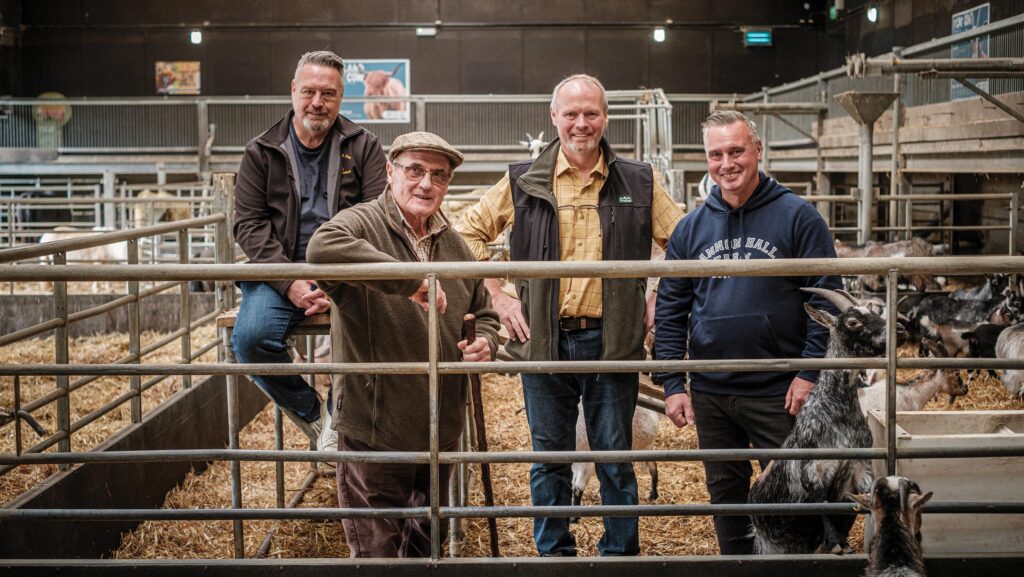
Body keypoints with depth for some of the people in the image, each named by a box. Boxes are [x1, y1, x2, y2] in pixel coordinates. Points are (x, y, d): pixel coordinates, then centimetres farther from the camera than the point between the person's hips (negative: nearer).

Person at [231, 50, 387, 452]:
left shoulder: (363, 147, 9)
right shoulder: (262, 152, 11)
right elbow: (249, 223, 3)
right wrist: (290, 282, -12)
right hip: (281, 273, 1)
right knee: (251, 337, -27)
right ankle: (310, 415, 0)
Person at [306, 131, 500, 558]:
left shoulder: (454, 244, 11)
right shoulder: (362, 225, -11)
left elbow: (483, 314, 22)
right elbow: (322, 249, -37)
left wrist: (485, 343, -2)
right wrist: (410, 278, -37)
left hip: (441, 428, 6)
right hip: (374, 430, -6)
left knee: (425, 545, 23)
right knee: (376, 552, 5)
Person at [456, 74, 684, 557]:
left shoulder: (638, 183, 4)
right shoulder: (523, 182, 3)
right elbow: (469, 232, 11)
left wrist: (660, 303, 4)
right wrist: (497, 298, 3)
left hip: (612, 341, 0)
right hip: (545, 341, 1)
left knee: (615, 458, 8)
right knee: (550, 458, 10)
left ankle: (621, 553, 22)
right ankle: (554, 553, 24)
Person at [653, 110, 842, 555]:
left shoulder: (797, 217, -5)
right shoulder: (691, 228, 6)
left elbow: (825, 298, -6)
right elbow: (670, 309, 7)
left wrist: (810, 372, -12)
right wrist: (672, 384, 1)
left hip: (780, 392, -4)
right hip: (710, 392, 4)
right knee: (725, 493, 16)